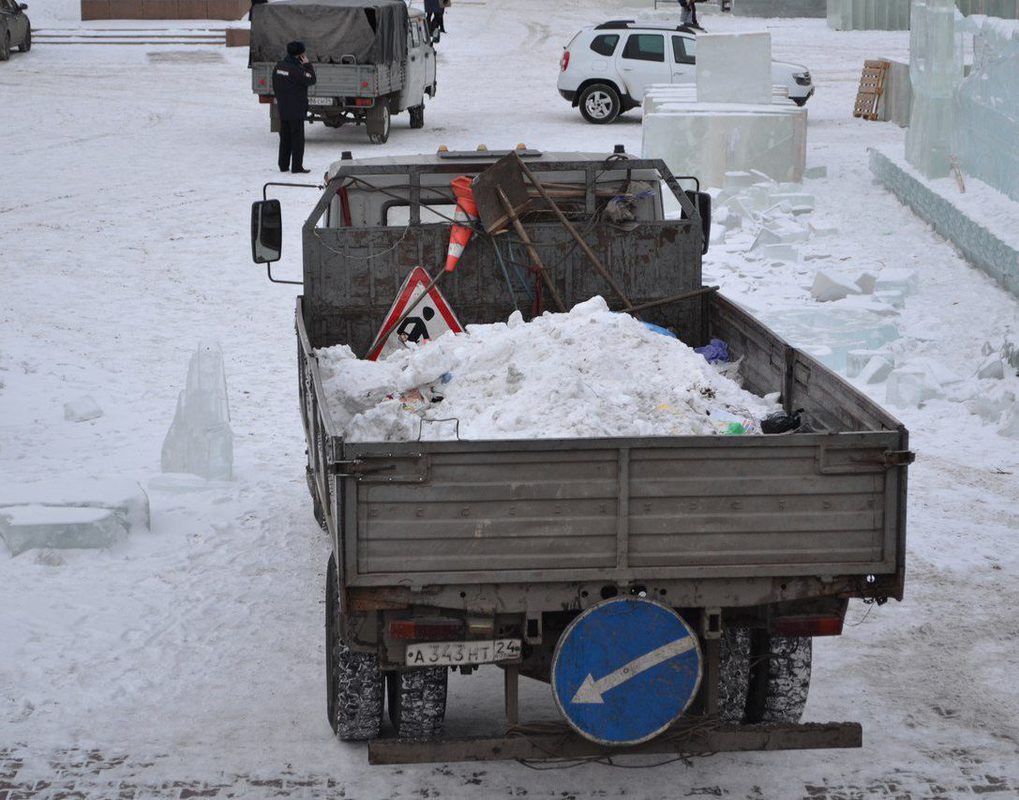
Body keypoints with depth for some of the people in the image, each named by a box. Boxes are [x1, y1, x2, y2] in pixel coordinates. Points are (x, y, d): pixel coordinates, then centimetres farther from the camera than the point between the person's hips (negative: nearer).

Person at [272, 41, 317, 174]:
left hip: (282, 109, 7)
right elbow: (311, 80, -13)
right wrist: (307, 65, -7)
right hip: (296, 110, -7)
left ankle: (283, 165, 17)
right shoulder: (296, 69, -20)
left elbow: (275, 87, 14)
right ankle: (297, 166, -1)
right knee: (297, 138, -1)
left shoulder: (278, 67, 6)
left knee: (285, 138, 14)